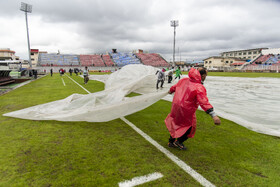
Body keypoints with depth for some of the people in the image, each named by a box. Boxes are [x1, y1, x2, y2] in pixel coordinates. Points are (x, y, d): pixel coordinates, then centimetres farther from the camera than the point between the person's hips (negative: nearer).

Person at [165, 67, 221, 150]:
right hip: (186, 111, -7)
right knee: (190, 127, 19)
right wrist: (213, 115, -36)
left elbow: (175, 86, 21)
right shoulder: (199, 88, -20)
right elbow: (204, 102, -32)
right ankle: (179, 142, 29)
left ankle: (171, 141, 40)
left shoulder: (184, 80, 2)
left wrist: (171, 90, 43)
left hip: (176, 106, 7)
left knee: (176, 124, 27)